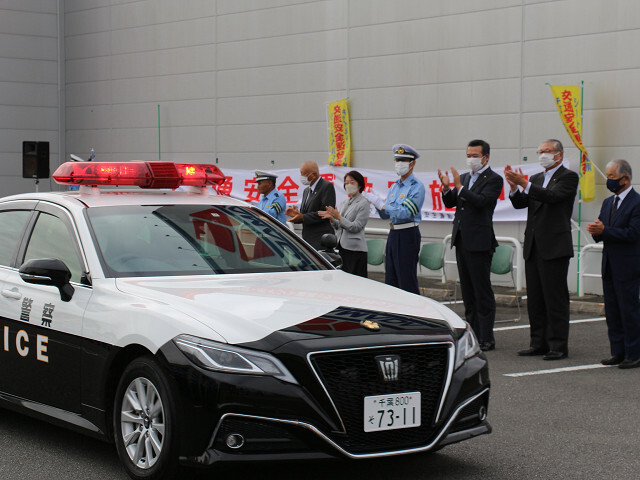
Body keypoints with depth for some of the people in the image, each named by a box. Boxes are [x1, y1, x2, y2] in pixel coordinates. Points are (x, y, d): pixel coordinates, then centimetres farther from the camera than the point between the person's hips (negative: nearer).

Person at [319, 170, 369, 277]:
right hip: (342, 247, 7)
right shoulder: (345, 203, 18)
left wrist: (338, 217, -17)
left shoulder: (363, 203, -5)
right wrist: (331, 218, 0)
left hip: (355, 249, -7)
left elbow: (356, 227, -13)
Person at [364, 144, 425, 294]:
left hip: (408, 235, -9)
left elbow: (405, 213, -21)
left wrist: (381, 204, -18)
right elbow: (385, 215, 18)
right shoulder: (394, 187, 16)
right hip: (393, 234, 9)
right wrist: (378, 203, -1)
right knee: (390, 280, 11)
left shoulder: (416, 186, -10)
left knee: (407, 282, -8)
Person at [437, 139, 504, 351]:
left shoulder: (494, 179, -7)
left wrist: (459, 187, -23)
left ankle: (486, 339, -2)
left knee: (482, 292, -5)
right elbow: (450, 203, 12)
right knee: (468, 292, 13)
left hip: (479, 242, -8)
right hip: (461, 240, 8)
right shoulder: (466, 177, 15)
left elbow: (481, 201, -21)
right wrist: (446, 188, -6)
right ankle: (473, 334, 20)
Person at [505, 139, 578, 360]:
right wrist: (514, 187, -11)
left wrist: (524, 184, -27)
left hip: (555, 247, -7)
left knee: (555, 298, -5)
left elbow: (553, 196, -20)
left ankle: (558, 346, 0)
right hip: (533, 246, 8)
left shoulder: (568, 177, -4)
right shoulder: (537, 178, 18)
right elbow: (520, 203, 8)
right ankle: (539, 342, 17)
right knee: (535, 298, 10)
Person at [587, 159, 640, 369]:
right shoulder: (608, 203, 15)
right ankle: (618, 352, 19)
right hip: (609, 265, 8)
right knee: (612, 311, 11)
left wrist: (604, 230, -22)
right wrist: (596, 231, -8)